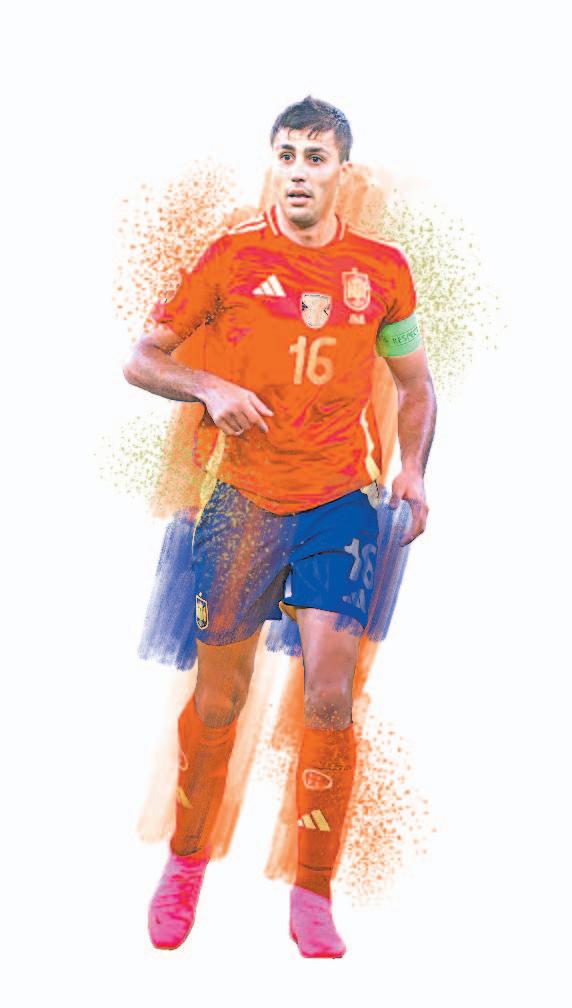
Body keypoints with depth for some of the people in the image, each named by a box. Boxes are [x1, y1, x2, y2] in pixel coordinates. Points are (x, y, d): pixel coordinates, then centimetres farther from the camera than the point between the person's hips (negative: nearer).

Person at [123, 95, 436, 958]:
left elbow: (416, 384, 15)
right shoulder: (232, 257, 1)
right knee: (219, 699, 7)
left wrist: (412, 471, -1)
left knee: (330, 697, -7)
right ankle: (187, 863, 30)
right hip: (244, 498, 0)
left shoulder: (381, 268, 5)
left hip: (341, 503, 1)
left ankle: (313, 898, 8)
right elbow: (142, 359, 5)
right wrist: (209, 386, -15)